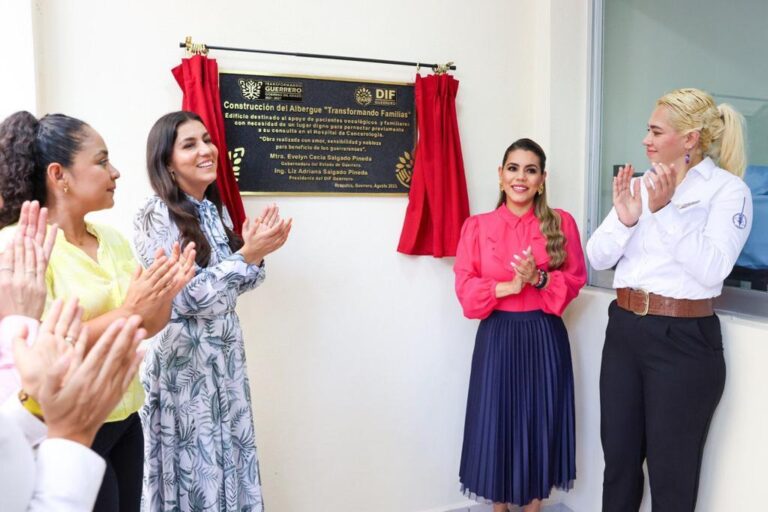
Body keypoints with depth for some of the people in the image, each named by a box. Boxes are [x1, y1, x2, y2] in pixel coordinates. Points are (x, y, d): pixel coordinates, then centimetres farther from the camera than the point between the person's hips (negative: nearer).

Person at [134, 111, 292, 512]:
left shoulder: (215, 211, 7)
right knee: (194, 464, 8)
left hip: (224, 354, 7)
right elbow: (186, 298, -20)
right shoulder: (156, 217, -15)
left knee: (228, 457, 17)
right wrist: (248, 255, -19)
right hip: (182, 359, -7)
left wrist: (256, 251, -7)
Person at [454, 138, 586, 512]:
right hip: (497, 337, 0)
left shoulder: (562, 223, 1)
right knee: (496, 421, 7)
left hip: (544, 337, 1)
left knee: (541, 421, 10)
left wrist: (540, 278, -17)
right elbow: (465, 287, -4)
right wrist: (509, 285, -18)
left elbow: (575, 279, 1)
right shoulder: (477, 226, 0)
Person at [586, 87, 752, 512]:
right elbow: (598, 258, 4)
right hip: (623, 330, 5)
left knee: (670, 474, 10)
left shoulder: (727, 189, -7)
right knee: (619, 458, 17)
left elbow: (712, 270, -20)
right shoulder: (640, 184, 8)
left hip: (682, 339, -5)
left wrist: (666, 210, -23)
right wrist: (624, 218, -13)